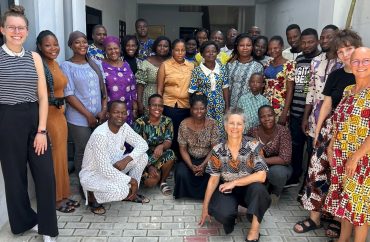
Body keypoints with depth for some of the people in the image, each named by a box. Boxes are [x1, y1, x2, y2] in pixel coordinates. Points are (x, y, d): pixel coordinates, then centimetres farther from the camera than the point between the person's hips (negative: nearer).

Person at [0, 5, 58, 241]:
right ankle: (25, 221, 32)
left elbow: (43, 96, 3)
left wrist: (41, 130, -4)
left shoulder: (34, 57, 6)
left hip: (35, 119, 3)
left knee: (46, 174, 2)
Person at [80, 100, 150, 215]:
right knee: (122, 189, -33)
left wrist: (126, 159, -22)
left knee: (142, 156, -7)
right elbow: (105, 170, -32)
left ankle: (131, 194, 10)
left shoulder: (124, 127, -9)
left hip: (112, 168, 8)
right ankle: (92, 196, -2)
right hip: (92, 174, -8)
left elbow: (142, 144, -5)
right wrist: (131, 180, -23)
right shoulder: (100, 135, -31)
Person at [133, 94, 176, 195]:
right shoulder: (140, 123, -13)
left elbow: (168, 141, -12)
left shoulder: (167, 121, -4)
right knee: (151, 181, -27)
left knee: (170, 154, -32)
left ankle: (163, 181, -4)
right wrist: (149, 166, -23)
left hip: (160, 156, 3)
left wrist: (161, 146, -38)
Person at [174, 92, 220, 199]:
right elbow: (183, 149, -5)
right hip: (189, 159, 0)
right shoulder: (184, 124, -8)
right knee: (181, 173, -28)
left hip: (207, 159, 0)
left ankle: (207, 194, 3)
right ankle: (188, 193, 2)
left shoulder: (212, 124, -9)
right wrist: (191, 166, -19)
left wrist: (203, 165, -21)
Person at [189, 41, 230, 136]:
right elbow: (193, 93, -4)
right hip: (203, 108, -3)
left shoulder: (222, 69, 3)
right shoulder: (197, 71, -6)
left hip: (219, 108, 3)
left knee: (220, 132, 5)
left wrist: (227, 107, 6)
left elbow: (225, 89, 8)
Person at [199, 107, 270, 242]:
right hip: (226, 191, 1)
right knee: (223, 213, -30)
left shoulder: (253, 146, -14)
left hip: (248, 189, 0)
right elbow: (214, 179, -3)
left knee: (258, 188, -35)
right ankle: (230, 215, 10)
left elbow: (261, 176, -22)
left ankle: (255, 228, -13)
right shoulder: (218, 150, -9)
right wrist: (205, 206, -3)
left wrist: (234, 182, -22)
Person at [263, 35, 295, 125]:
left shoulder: (289, 65, -7)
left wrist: (285, 112, -15)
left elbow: (290, 90, -10)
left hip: (280, 107, -5)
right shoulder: (268, 64, 9)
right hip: (265, 104, 5)